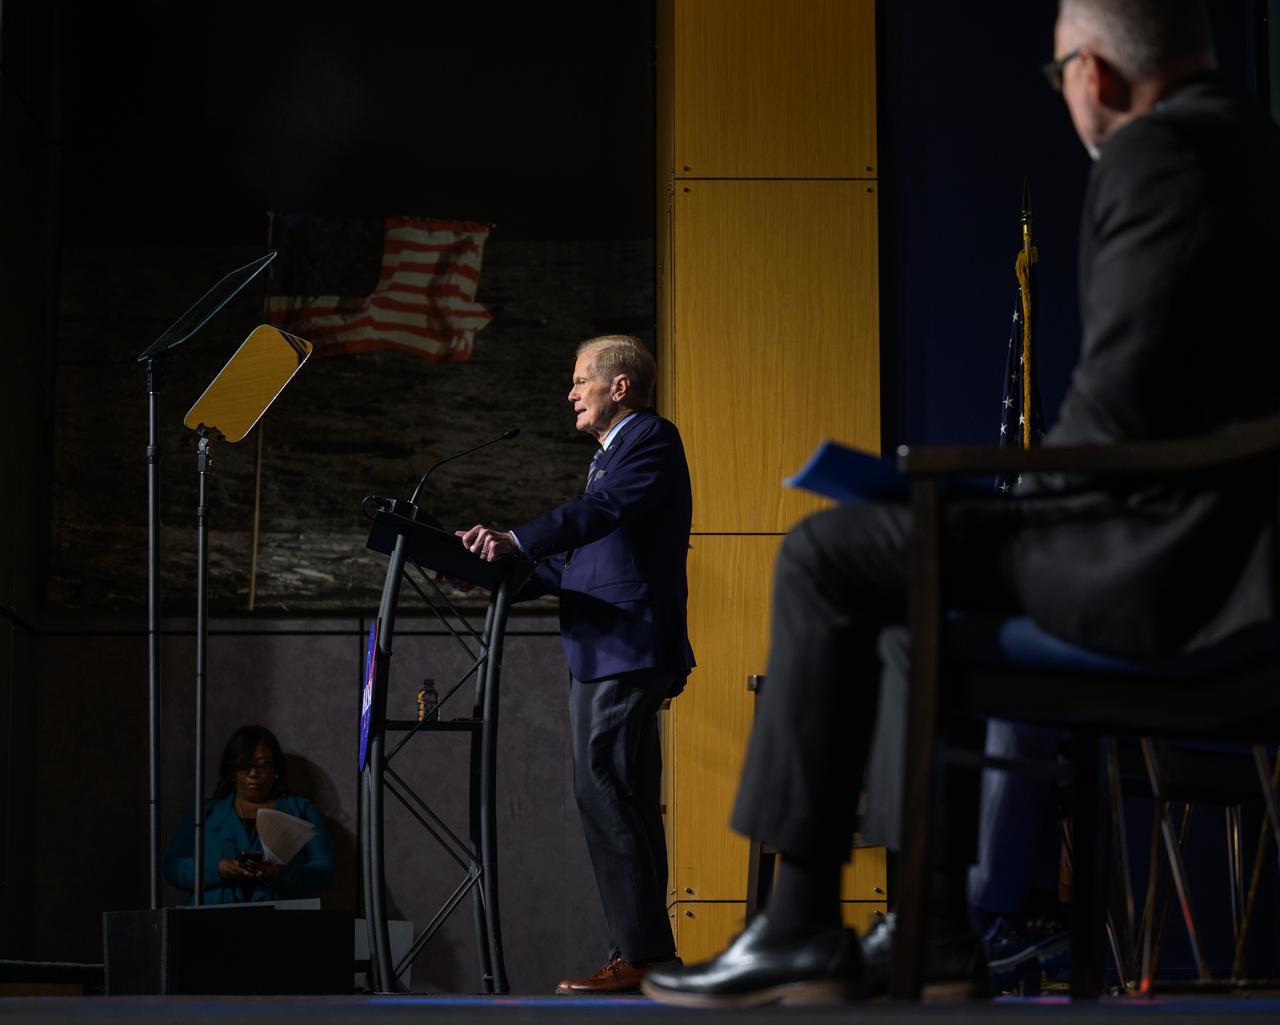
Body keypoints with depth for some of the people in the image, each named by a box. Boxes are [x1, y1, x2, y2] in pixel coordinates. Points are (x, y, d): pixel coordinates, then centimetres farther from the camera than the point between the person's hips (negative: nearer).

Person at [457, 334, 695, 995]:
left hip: (624, 651, -10)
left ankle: (641, 953, -14)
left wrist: (515, 541, -33)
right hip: (601, 656, 10)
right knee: (626, 804, 10)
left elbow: (603, 510, -23)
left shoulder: (652, 439, -5)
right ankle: (646, 953, 13)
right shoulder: (611, 454, 26)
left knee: (602, 793, -14)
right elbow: (581, 561, 24)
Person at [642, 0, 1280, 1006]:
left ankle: (801, 925, 2)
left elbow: (1121, 401, -22)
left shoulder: (1151, 155, -14)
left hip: (1162, 562, -10)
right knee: (909, 553, 25)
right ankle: (931, 926, 22)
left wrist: (1029, 483, -2)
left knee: (826, 558, -2)